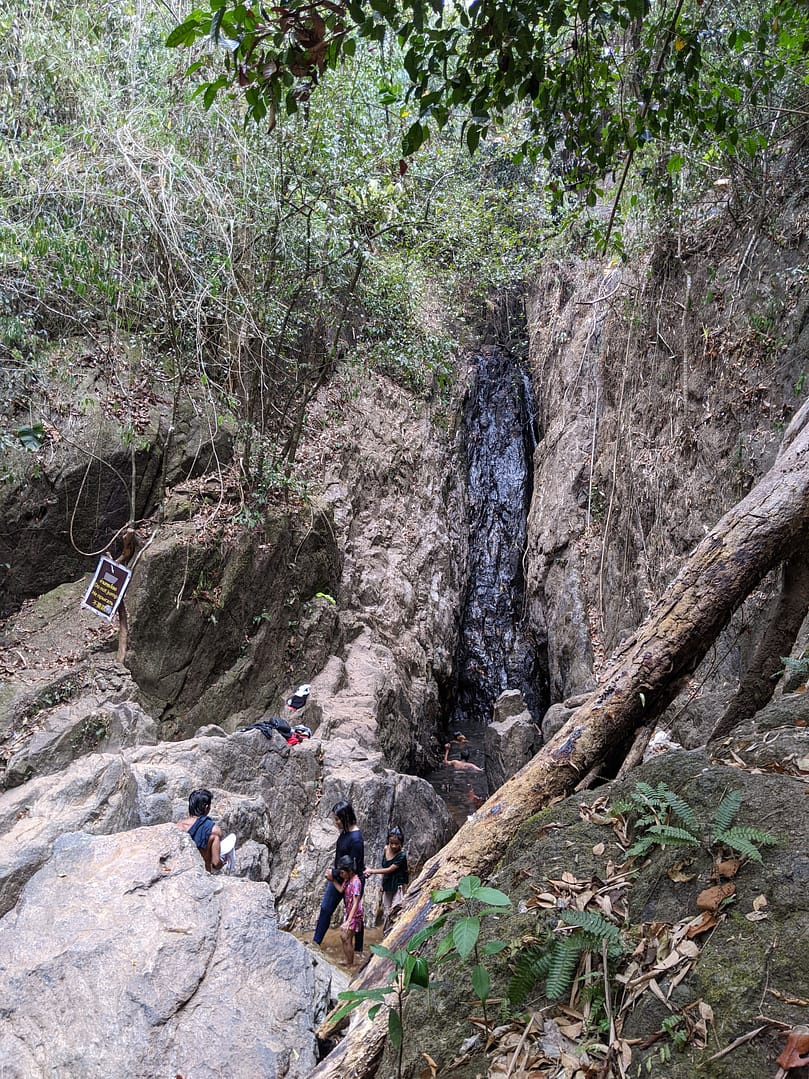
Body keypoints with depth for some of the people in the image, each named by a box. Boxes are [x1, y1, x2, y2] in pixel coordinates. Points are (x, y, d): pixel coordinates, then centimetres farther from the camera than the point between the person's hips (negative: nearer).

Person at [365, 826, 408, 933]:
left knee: (394, 912, -11)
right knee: (386, 911, 10)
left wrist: (371, 871, -15)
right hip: (387, 886, 6)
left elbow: (389, 870, -19)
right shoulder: (386, 850, -3)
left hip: (398, 886, -6)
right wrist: (382, 883, 8)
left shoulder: (402, 855, -21)